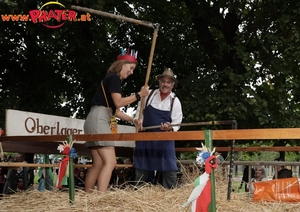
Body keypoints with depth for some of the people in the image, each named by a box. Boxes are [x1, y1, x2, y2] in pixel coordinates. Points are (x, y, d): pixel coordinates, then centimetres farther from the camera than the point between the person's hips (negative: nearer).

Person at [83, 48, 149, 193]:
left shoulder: (112, 79, 26)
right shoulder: (114, 77, -3)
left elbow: (115, 111, 22)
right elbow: (118, 103, -14)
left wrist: (132, 120, 15)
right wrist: (139, 94, -8)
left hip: (97, 121, 10)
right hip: (98, 120, -10)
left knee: (98, 163, 7)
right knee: (110, 162, -17)